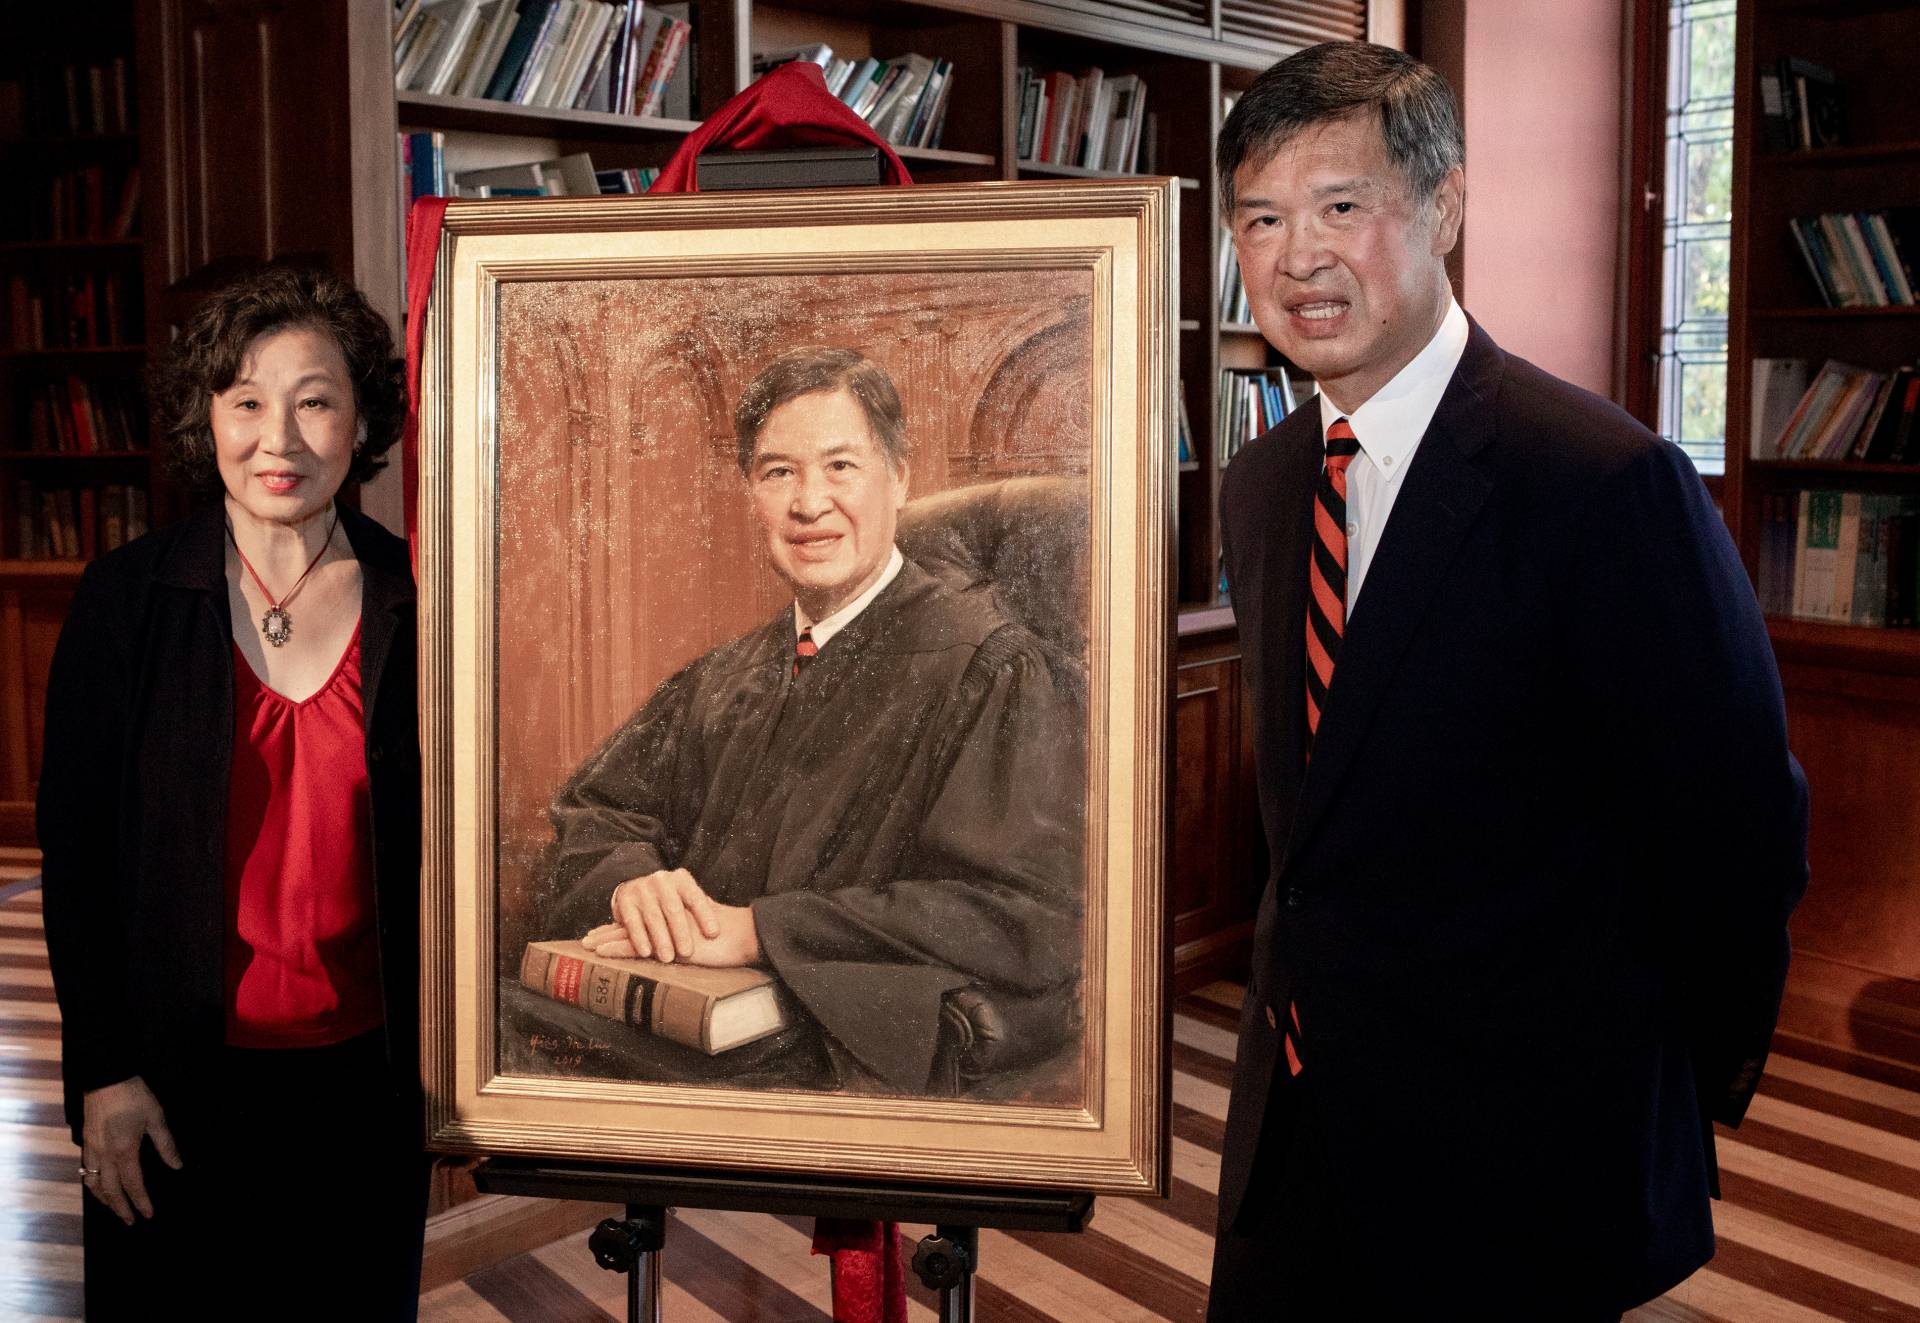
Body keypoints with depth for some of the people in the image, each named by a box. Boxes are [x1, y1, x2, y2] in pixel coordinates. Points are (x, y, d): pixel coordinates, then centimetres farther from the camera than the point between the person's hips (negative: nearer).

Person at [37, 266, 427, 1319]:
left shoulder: (415, 601, -3)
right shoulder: (128, 599, -5)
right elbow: (74, 844, -3)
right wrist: (102, 1072, -6)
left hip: (365, 1072, 1)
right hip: (179, 1081, -1)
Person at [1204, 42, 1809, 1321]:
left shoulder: (1610, 484, -20)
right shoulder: (1260, 487, 4)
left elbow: (1739, 833, -13)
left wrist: (1670, 1102, -1)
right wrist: (1311, 992, 12)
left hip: (1514, 1171, -6)